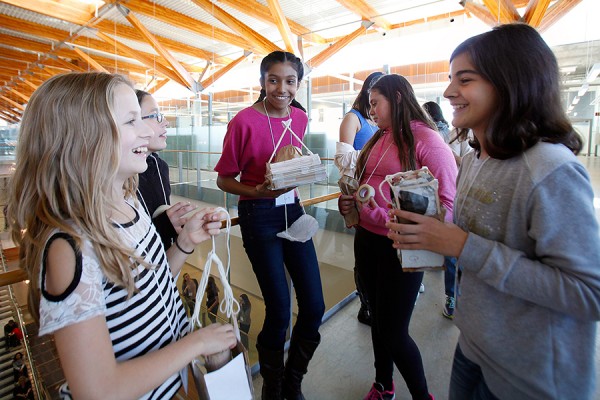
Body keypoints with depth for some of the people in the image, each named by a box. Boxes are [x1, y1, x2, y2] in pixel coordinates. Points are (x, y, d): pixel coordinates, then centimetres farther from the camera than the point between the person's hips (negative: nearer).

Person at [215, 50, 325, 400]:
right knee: (280, 312, -1)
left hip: (293, 210, 6)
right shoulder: (245, 121, -10)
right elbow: (224, 179, -5)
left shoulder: (301, 118, 6)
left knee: (314, 307, 5)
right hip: (259, 217, -5)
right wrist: (258, 192, -21)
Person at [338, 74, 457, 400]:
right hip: (366, 241, 7)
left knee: (393, 332, 2)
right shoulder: (378, 140, 11)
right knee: (378, 319, 20)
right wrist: (349, 201, 3)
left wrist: (387, 218, -26)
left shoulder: (425, 139, -12)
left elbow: (448, 203, -18)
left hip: (399, 247, -7)